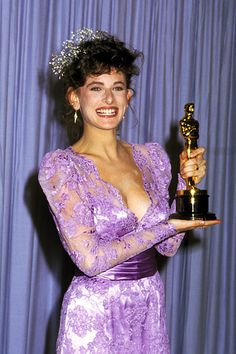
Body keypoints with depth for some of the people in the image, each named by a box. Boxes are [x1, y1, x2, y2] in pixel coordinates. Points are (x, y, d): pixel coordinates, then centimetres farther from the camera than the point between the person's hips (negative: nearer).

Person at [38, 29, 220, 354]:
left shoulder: (151, 156, 3)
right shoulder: (60, 166, -12)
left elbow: (168, 246, 4)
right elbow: (90, 259, -19)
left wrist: (186, 182, -6)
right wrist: (167, 226, -14)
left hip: (152, 310, 5)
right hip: (95, 316, -5)